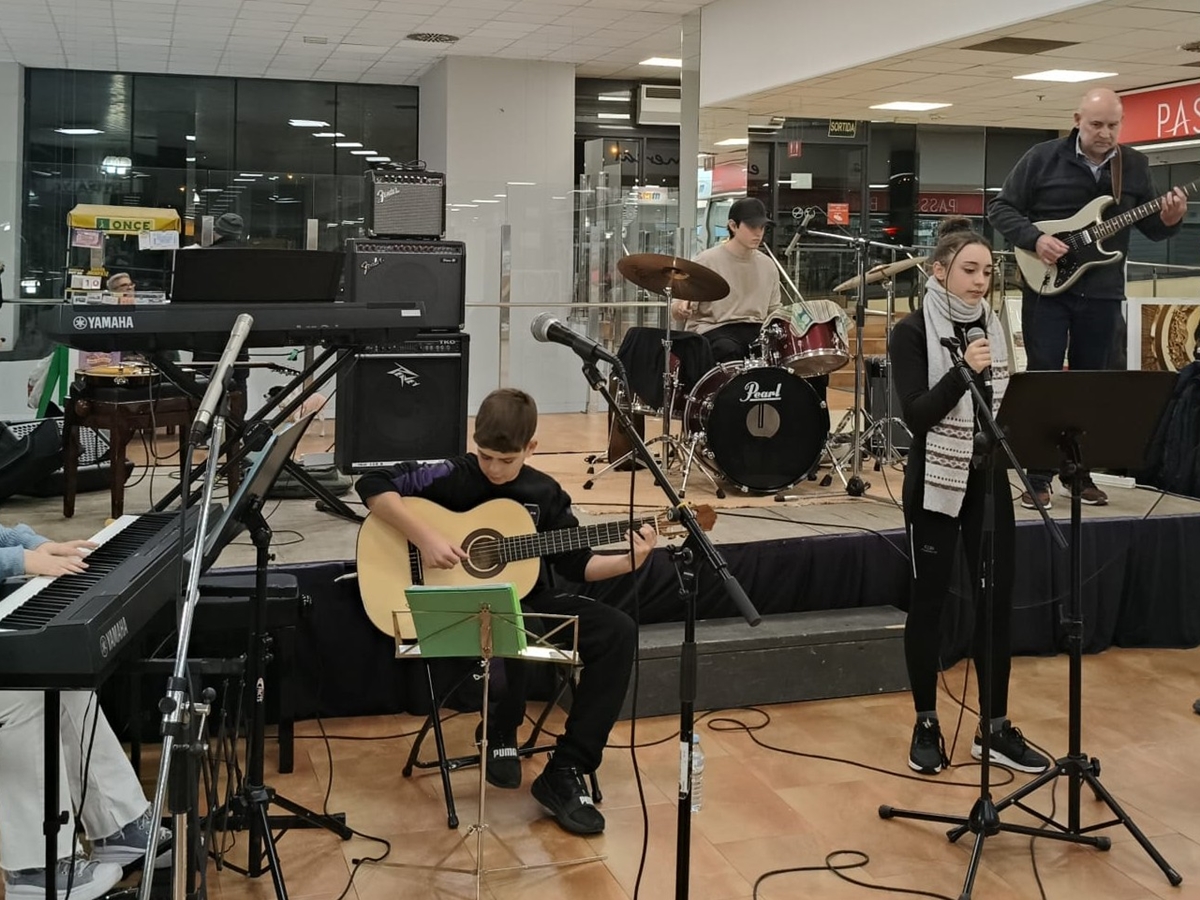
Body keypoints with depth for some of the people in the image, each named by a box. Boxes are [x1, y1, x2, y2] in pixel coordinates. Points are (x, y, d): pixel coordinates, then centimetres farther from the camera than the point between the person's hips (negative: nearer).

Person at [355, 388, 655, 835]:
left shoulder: (545, 494, 4)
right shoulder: (453, 477, -8)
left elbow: (575, 563, 9)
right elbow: (373, 485, -15)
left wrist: (630, 560, -7)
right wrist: (424, 537, -24)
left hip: (529, 604, 5)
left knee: (617, 630, -16)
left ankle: (565, 772, -13)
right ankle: (500, 735, -6)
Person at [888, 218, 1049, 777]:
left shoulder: (992, 327, 8)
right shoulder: (913, 331, -8)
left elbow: (1003, 403, 15)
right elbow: (915, 415, -17)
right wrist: (963, 372, -27)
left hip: (990, 480, 5)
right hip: (935, 482, -5)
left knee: (997, 599, 5)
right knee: (928, 600, 4)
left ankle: (996, 729, 15)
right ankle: (926, 725, 17)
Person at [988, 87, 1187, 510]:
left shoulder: (1135, 165, 6)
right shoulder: (1043, 158, -4)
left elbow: (1150, 227, 10)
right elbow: (1000, 208, -2)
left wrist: (1169, 219, -13)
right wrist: (1034, 239, -17)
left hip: (1102, 294, 3)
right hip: (1047, 288, -3)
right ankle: (1038, 478, 4)